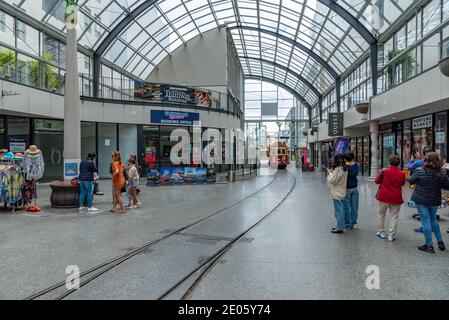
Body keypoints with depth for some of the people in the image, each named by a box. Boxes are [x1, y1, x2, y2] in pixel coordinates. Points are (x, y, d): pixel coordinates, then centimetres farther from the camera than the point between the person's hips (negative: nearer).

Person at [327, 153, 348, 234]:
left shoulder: (337, 169, -20)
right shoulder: (345, 169, 6)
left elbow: (332, 181, -18)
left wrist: (329, 173, -3)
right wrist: (332, 172, 8)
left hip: (337, 193, -9)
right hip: (342, 192, 9)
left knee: (338, 211, -1)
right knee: (341, 210, 16)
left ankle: (340, 228, 6)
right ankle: (340, 226, 26)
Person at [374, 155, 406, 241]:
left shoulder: (384, 171, -10)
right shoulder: (401, 174, -6)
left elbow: (377, 181, 1)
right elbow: (402, 184, 11)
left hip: (384, 196, 0)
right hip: (396, 198, 0)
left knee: (382, 214, 15)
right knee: (394, 216, 8)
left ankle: (381, 232, 22)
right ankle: (391, 235, 8)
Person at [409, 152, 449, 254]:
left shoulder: (419, 171, -14)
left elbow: (411, 181, -2)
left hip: (421, 200, -3)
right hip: (434, 201, 3)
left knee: (426, 221, 3)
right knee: (433, 219, 21)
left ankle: (429, 246, 7)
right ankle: (440, 242, 27)